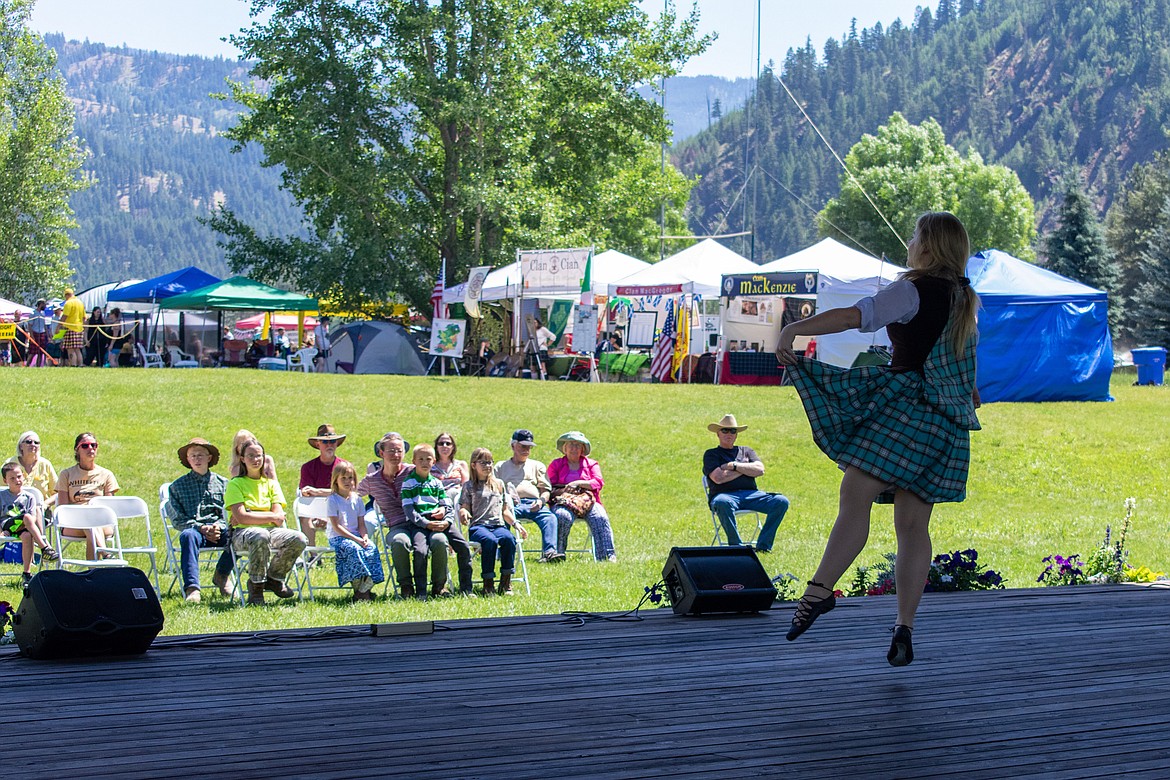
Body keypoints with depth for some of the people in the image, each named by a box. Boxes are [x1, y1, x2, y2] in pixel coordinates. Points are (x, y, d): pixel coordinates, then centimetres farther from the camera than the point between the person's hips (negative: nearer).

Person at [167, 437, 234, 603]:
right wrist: (200, 528, -11)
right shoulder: (178, 486, 14)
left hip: (220, 529, 1)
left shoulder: (223, 483, 19)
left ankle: (221, 575, -6)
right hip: (195, 529, -1)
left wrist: (219, 526, -10)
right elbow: (177, 519, 5)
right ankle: (192, 588, -50)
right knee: (188, 535, -39)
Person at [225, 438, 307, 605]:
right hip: (242, 533, -4)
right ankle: (256, 585, -21)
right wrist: (270, 517, -6)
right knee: (260, 536, -41)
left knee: (299, 539, -24)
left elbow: (279, 518, 4)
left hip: (271, 530, 4)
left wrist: (250, 516, -6)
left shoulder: (271, 483, 17)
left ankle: (274, 578, 0)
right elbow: (241, 518, -10)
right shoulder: (236, 484, 4)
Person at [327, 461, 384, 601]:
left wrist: (365, 537, -10)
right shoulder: (333, 499, -3)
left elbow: (361, 524, 12)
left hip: (356, 536, 5)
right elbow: (336, 526, -9)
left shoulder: (356, 499, 14)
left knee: (372, 548, -25)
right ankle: (358, 588, -29)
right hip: (338, 537, -5)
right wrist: (355, 539, -16)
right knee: (354, 549, -34)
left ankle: (366, 587, -26)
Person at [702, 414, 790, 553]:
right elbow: (718, 478, -6)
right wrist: (746, 469, 4)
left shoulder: (746, 451, 26)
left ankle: (763, 545, -21)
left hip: (751, 494, 4)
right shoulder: (711, 454, 14)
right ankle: (737, 546, -34)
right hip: (725, 495, -4)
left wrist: (734, 466, 0)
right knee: (723, 503, -42)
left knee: (781, 502, -21)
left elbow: (759, 470, 7)